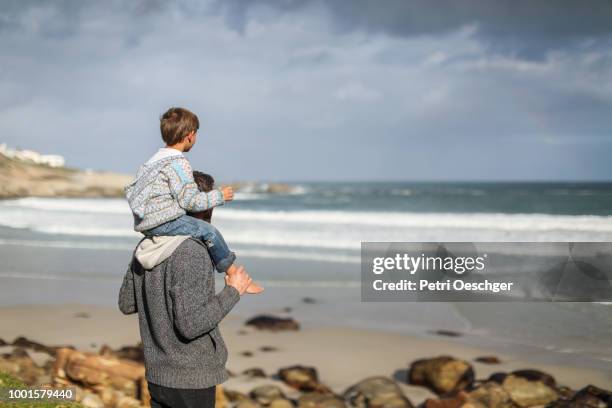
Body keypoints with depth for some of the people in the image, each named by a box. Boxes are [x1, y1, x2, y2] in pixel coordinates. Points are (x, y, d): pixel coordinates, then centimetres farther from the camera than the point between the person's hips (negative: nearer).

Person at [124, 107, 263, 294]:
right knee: (209, 231, -7)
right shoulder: (178, 163, -13)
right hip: (163, 222, -10)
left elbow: (130, 189, 24)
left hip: (143, 224, 10)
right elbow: (190, 201, -17)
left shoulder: (153, 160, 18)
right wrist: (219, 196, -6)